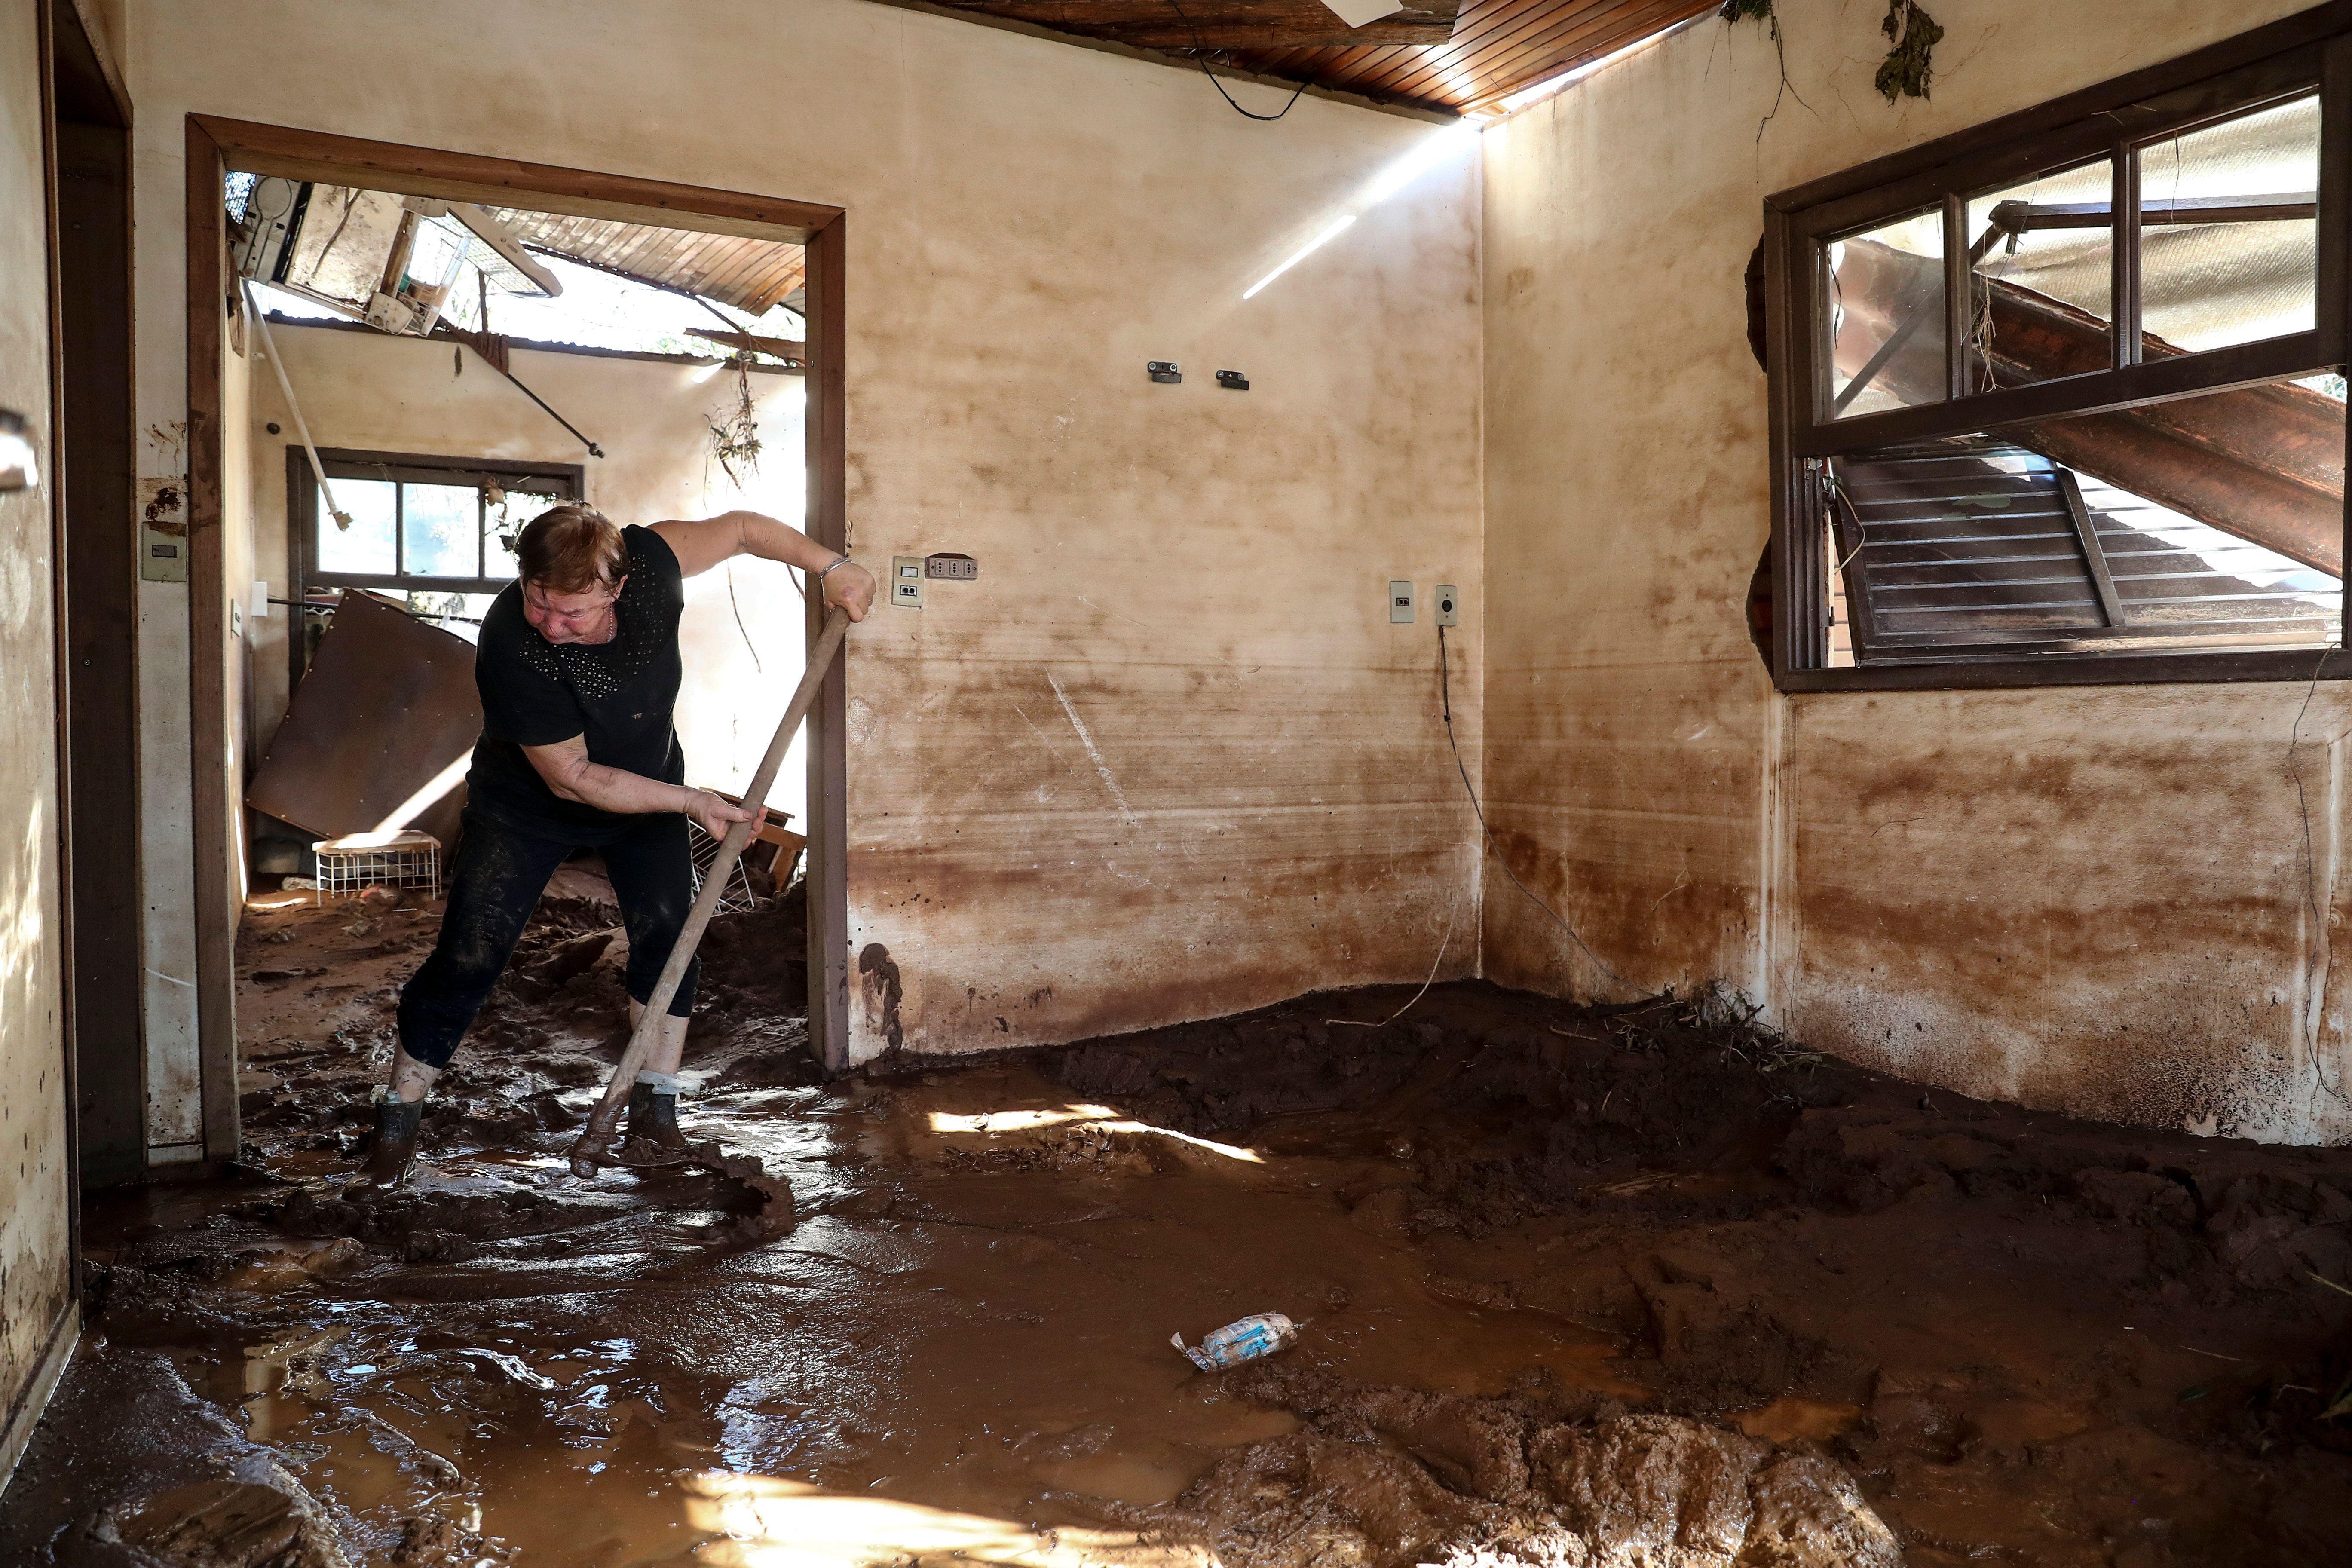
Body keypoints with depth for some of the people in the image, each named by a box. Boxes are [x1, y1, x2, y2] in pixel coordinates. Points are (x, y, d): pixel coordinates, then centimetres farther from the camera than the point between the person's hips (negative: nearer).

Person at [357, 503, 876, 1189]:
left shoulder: (646, 563, -29)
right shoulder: (510, 649, -38)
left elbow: (738, 527, -10)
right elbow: (573, 779, -29)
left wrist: (829, 565, -17)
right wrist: (689, 801, -26)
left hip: (646, 784, 4)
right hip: (528, 806, -3)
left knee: (667, 932, -7)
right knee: (468, 957, -3)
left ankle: (654, 1105, 8)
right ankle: (399, 1113, 18)